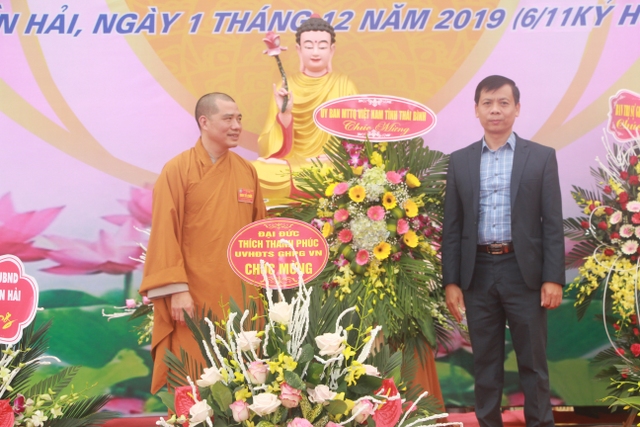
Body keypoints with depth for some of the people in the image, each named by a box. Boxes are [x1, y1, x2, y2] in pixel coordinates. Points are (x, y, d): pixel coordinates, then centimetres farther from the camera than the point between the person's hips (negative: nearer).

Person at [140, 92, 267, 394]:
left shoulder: (247, 172, 9)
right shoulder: (177, 170, -6)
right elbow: (164, 233, -9)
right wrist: (176, 289, -15)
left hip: (241, 297, 5)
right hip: (194, 298, -4)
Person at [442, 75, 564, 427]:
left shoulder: (541, 157, 2)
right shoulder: (460, 161, 7)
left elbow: (553, 223, -1)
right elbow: (452, 226, 6)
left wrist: (553, 278, -8)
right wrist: (451, 281, 0)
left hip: (524, 272, -2)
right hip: (478, 273, 2)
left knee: (532, 361, 5)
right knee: (485, 362, 10)